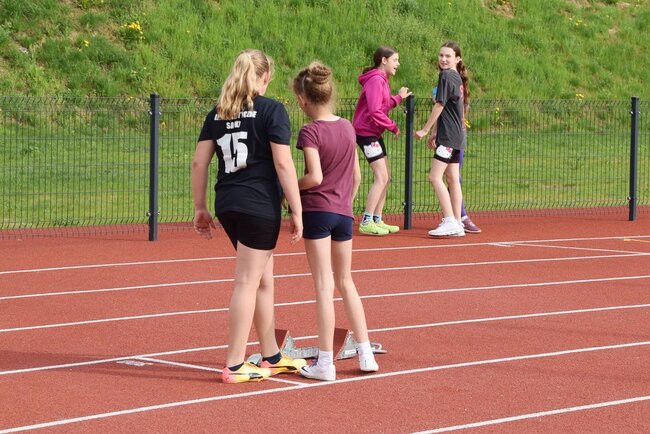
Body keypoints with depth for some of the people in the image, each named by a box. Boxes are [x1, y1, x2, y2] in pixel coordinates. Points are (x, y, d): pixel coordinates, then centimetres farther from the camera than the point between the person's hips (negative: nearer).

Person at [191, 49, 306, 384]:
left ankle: (271, 357, 27)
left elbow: (199, 162, 9)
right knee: (247, 283, -2)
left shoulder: (218, 113, 11)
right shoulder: (271, 110, -6)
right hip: (259, 205, -6)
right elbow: (283, 163, -12)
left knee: (263, 279, 19)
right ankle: (234, 366, -1)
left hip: (226, 204, 6)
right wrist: (297, 211, -9)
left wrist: (200, 208, 15)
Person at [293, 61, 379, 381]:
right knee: (345, 282, 18)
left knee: (324, 285, -3)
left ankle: (325, 363, 0)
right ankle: (366, 354, 17)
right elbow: (356, 175, 12)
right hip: (344, 213, 6)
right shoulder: (347, 127, 7)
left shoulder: (310, 132, -13)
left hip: (317, 210, -6)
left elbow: (315, 177, -21)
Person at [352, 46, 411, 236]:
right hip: (367, 133, -11)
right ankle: (366, 222, -13)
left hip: (374, 133, 11)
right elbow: (375, 111, -24)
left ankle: (377, 220, 18)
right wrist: (393, 126, -16)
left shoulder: (381, 80, 15)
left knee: (385, 177, 13)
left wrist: (399, 97, 9)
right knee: (381, 177, -14)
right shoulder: (375, 80, -17)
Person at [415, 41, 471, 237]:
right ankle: (457, 225, 10)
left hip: (448, 136, -10)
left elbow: (439, 106, -14)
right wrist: (436, 134, 22)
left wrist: (425, 130, -6)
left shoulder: (446, 76, -12)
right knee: (452, 178, 10)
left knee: (435, 176, -11)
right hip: (457, 136, 10)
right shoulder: (457, 78, 15)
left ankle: (450, 222, -16)